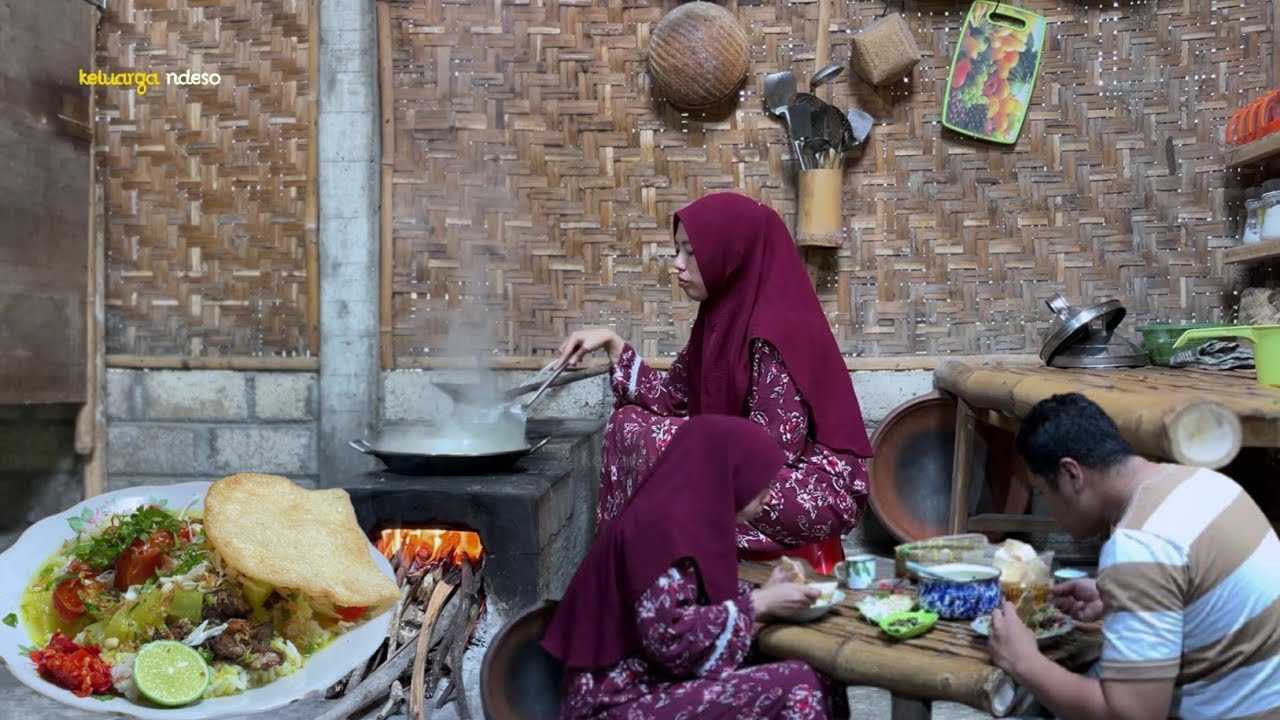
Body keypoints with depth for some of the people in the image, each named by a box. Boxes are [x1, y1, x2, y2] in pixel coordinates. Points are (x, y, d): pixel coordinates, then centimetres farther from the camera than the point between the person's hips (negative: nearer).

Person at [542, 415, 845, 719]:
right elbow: (669, 638, -25)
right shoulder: (665, 527, -20)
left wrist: (761, 593, 8)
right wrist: (757, 604, -16)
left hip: (652, 685, 9)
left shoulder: (684, 518, 8)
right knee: (796, 685, -15)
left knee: (816, 684, 0)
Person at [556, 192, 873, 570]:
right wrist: (612, 343, -2)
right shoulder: (723, 315, 3)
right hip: (763, 475, 9)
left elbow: (777, 447, -24)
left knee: (652, 442, -18)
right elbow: (672, 397, 5)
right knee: (630, 423, 3)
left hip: (820, 492, -9)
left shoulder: (777, 329, -22)